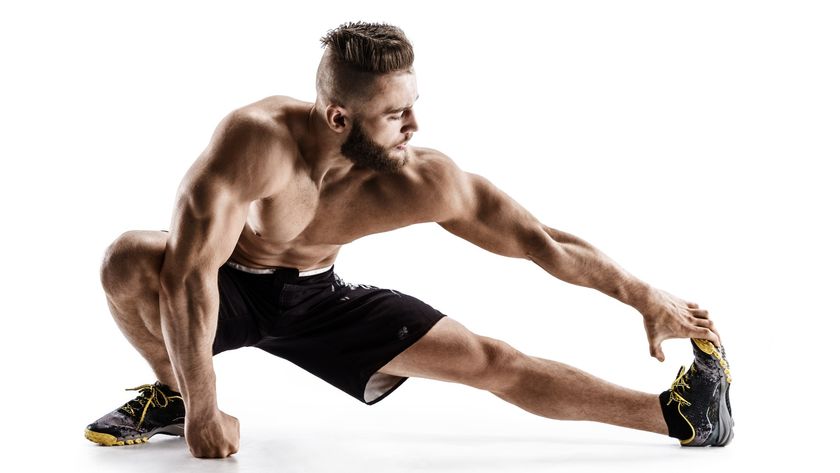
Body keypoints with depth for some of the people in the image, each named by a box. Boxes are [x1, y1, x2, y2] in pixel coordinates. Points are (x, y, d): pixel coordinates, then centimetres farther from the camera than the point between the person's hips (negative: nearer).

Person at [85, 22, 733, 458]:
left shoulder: (425, 184, -26)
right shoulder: (259, 140, -39)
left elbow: (544, 244, -16)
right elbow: (189, 274, -39)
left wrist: (647, 298, -9)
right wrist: (202, 414, -35)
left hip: (315, 298, 2)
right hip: (227, 287, -2)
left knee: (493, 363, -5)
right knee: (129, 260, -36)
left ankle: (678, 415, 2)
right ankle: (173, 395, -7)